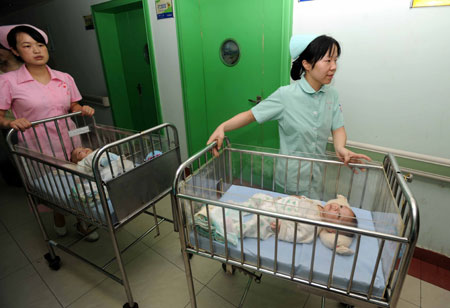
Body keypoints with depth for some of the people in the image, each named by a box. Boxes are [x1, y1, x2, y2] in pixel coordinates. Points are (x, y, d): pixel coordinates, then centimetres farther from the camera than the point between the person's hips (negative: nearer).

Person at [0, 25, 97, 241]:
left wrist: (83, 110, -8)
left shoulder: (65, 78, 3)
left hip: (70, 143, 3)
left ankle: (81, 223, 37)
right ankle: (59, 220, 45)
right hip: (39, 149, -2)